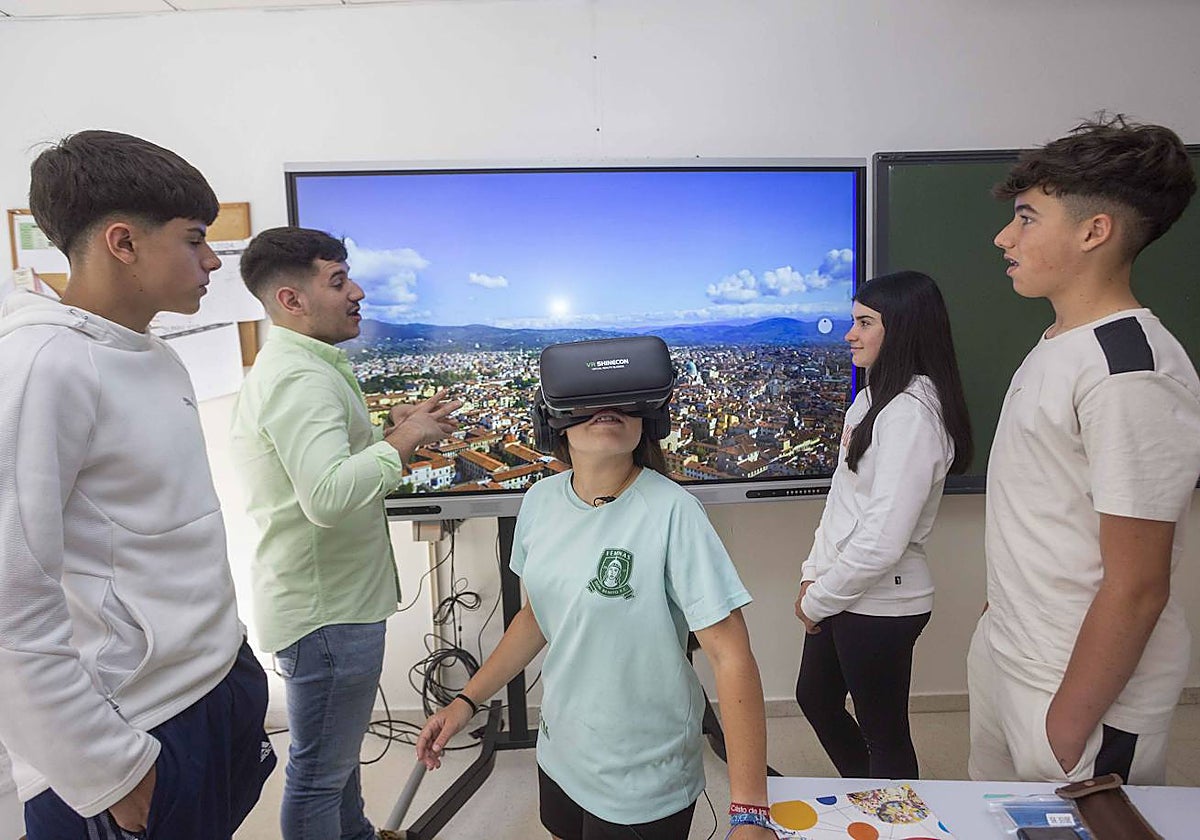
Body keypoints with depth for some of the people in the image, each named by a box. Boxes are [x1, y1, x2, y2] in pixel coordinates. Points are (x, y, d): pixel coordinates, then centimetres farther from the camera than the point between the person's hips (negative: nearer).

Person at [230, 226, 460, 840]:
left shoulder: (285, 367, 11)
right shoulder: (302, 379, -24)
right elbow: (329, 497, -38)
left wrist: (386, 432, 5)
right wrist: (402, 442, -24)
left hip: (323, 597, 11)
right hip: (326, 608, -11)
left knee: (336, 749, 29)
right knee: (319, 772, 9)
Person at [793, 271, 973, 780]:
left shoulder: (912, 414, -22)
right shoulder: (874, 396, 8)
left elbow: (883, 538, -26)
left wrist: (819, 600, -14)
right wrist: (814, 574, 7)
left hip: (879, 604, -10)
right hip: (842, 592, 10)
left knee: (884, 736, 11)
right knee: (815, 698, 25)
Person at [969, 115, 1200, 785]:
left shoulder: (1132, 378, -24)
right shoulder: (1059, 344, 5)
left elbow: (1137, 588, -23)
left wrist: (1068, 725, -16)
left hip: (1083, 686, -8)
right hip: (1003, 654, 9)